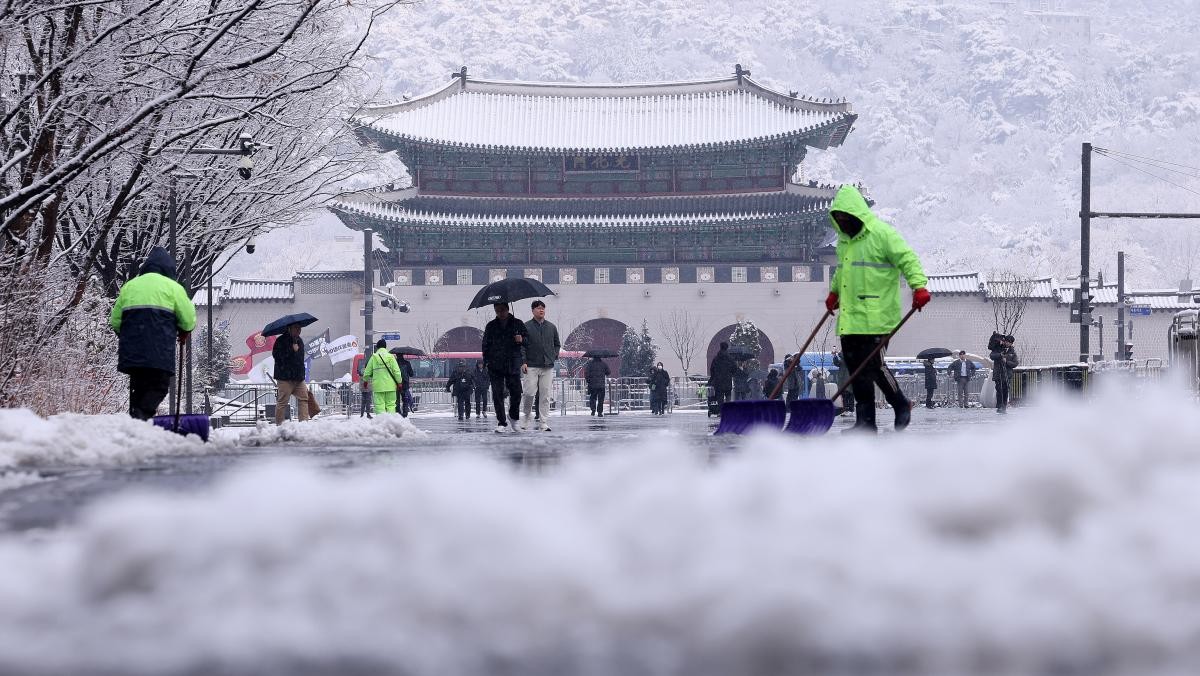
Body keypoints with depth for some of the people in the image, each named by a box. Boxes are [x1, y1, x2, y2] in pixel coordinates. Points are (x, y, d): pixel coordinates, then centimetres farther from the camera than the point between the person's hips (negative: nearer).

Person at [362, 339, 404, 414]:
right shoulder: (391, 356, 2)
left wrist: (366, 379, 28)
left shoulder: (374, 357, 2)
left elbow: (367, 373, 8)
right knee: (391, 405, 5)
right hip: (390, 386, 1)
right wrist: (399, 382, 8)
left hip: (378, 386, -1)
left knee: (379, 406, -2)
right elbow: (396, 371, -2)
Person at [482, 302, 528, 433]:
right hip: (495, 367, 0)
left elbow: (528, 339, 10)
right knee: (498, 395, -7)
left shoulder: (518, 324, 8)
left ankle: (513, 417, 25)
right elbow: (486, 345, 11)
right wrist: (485, 362, 1)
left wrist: (522, 340, -13)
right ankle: (501, 423, -4)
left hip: (513, 365, 0)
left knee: (516, 393, -2)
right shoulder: (491, 326, 10)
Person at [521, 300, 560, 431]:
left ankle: (543, 422, 2)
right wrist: (523, 362, -7)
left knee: (545, 395, -1)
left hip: (548, 366, 3)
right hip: (531, 366, -3)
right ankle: (526, 418, 12)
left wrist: (554, 357, 8)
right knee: (529, 393, -8)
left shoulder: (551, 327, 12)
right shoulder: (526, 327, 2)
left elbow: (557, 344, 22)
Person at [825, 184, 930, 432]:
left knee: (875, 365, -11)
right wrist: (834, 292, 37)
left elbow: (907, 259, -13)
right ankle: (865, 421, 8)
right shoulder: (844, 239, 18)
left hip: (876, 316, -8)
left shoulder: (882, 233, -7)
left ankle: (901, 405, 10)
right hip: (850, 317, 8)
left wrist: (919, 286, -24)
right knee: (856, 369, 4)